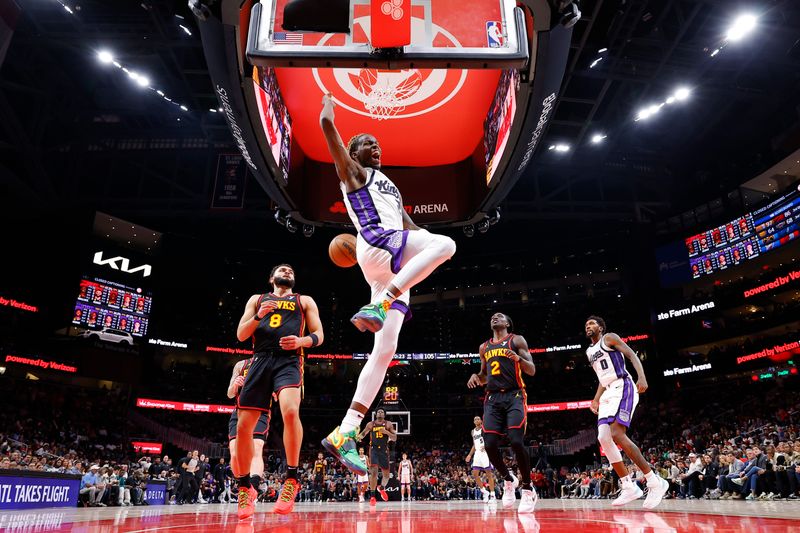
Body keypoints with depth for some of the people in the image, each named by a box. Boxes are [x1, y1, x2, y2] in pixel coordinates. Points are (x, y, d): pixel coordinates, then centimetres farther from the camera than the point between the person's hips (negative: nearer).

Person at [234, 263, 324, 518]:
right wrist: (258, 316, -6)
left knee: (291, 412, -31)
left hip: (289, 361, -2)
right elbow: (241, 335, 13)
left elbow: (318, 336, 11)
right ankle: (245, 488, 19)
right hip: (261, 361, 3)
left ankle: (291, 480, -16)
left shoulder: (305, 301, 19)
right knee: (244, 426, -2)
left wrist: (301, 340, -11)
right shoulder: (257, 299, 22)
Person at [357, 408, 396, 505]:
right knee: (374, 472, -15)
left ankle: (382, 488, 41)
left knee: (386, 474, 10)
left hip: (384, 450, 2)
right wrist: (359, 436, -16)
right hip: (373, 450, -2)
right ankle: (372, 496, -7)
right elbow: (363, 434, 8)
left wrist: (386, 432, -18)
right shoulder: (370, 424, 3)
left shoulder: (388, 424, 3)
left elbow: (394, 437, -1)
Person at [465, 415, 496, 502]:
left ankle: (492, 495, 1)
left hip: (485, 452, -6)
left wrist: (486, 445, -26)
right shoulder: (473, 431, 17)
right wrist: (470, 455, 15)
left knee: (489, 474, -4)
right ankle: (485, 492, 11)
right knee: (475, 474, -1)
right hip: (477, 454, 6)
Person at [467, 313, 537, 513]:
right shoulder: (484, 347, 19)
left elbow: (532, 371, 1)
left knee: (516, 442, -20)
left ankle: (528, 489, 0)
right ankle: (508, 480, 18)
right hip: (493, 398, 4)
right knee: (490, 444, -9)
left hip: (514, 396, -4)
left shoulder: (517, 340, 6)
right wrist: (476, 377, 2)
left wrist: (518, 358, -19)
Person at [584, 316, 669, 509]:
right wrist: (596, 400, 22)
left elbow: (632, 355, -9)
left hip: (623, 387, -8)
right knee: (603, 438, -5)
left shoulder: (609, 338, 2)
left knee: (617, 434, -23)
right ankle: (629, 488, 2)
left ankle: (655, 482, -15)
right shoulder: (589, 352, 24)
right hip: (609, 393, 8)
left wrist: (642, 377, -26)